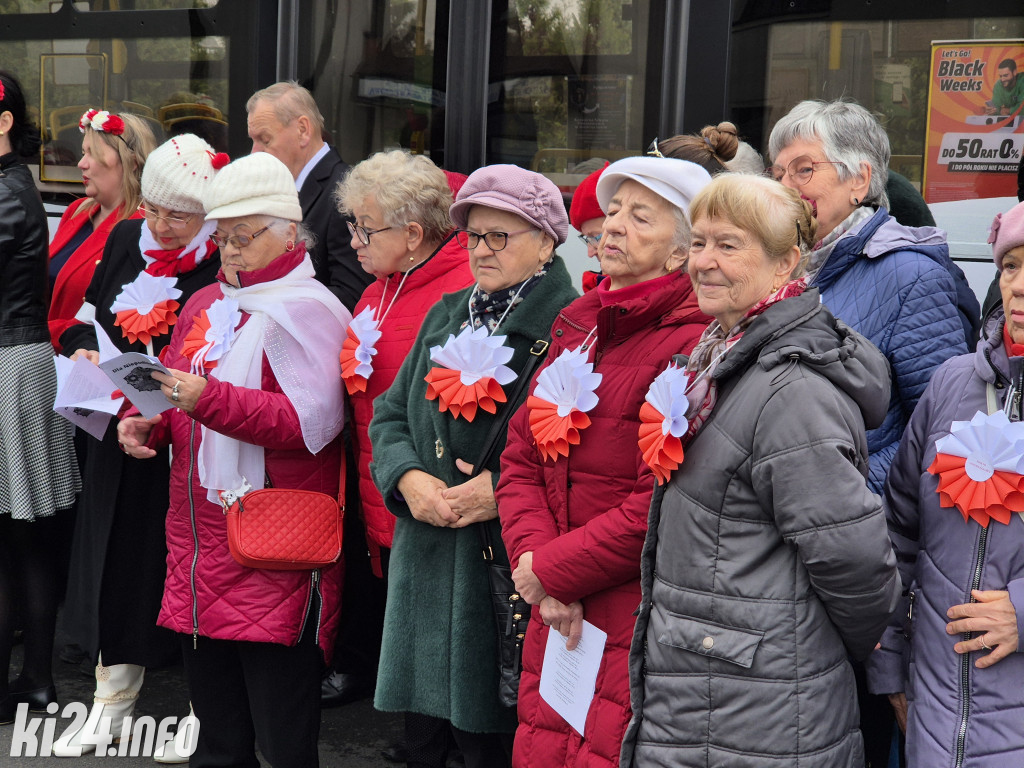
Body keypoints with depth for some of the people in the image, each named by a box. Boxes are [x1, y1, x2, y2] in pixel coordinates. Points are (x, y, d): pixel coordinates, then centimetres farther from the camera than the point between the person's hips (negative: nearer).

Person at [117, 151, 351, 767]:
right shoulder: (205, 305, 18)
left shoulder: (307, 310, -8)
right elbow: (179, 397, 24)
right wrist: (146, 421, 1)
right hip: (199, 552, 8)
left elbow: (312, 419, -20)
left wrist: (208, 399, -26)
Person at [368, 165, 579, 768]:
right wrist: (408, 478, -3)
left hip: (508, 566, -6)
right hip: (427, 560, 6)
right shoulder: (447, 316, 15)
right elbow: (391, 415, 16)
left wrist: (505, 488, -20)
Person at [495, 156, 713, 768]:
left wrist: (551, 572, -11)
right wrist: (538, 566, -7)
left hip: (641, 630, -7)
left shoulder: (693, 344, -13)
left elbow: (662, 505, -19)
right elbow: (521, 462, 8)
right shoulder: (576, 327, 12)